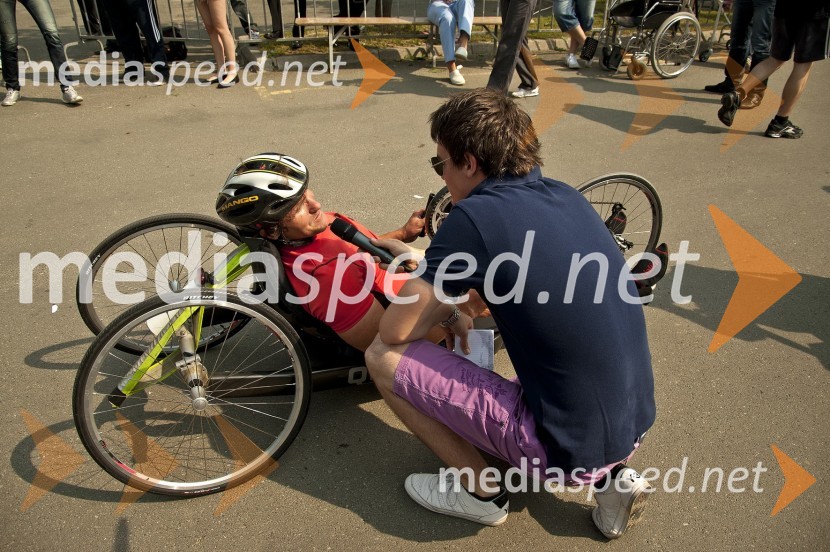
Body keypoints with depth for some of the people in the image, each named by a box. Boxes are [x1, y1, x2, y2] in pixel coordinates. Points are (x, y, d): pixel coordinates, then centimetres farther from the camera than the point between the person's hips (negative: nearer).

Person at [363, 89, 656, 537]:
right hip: (633, 426, 8)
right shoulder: (566, 196, 4)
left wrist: (446, 311, 6)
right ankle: (610, 476, 20)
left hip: (567, 448, -7)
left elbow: (395, 331, -13)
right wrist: (428, 265, 21)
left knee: (384, 356, -4)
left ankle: (479, 491, 13)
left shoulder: (475, 216, -19)